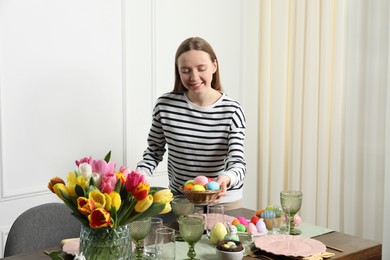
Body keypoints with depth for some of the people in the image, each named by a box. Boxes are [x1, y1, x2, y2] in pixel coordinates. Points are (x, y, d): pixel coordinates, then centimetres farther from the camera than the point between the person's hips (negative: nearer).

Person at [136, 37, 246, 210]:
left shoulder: (232, 111, -15)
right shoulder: (165, 105, -10)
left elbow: (237, 161, -18)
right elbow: (154, 151, 3)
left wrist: (226, 178, -40)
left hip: (223, 201, -1)